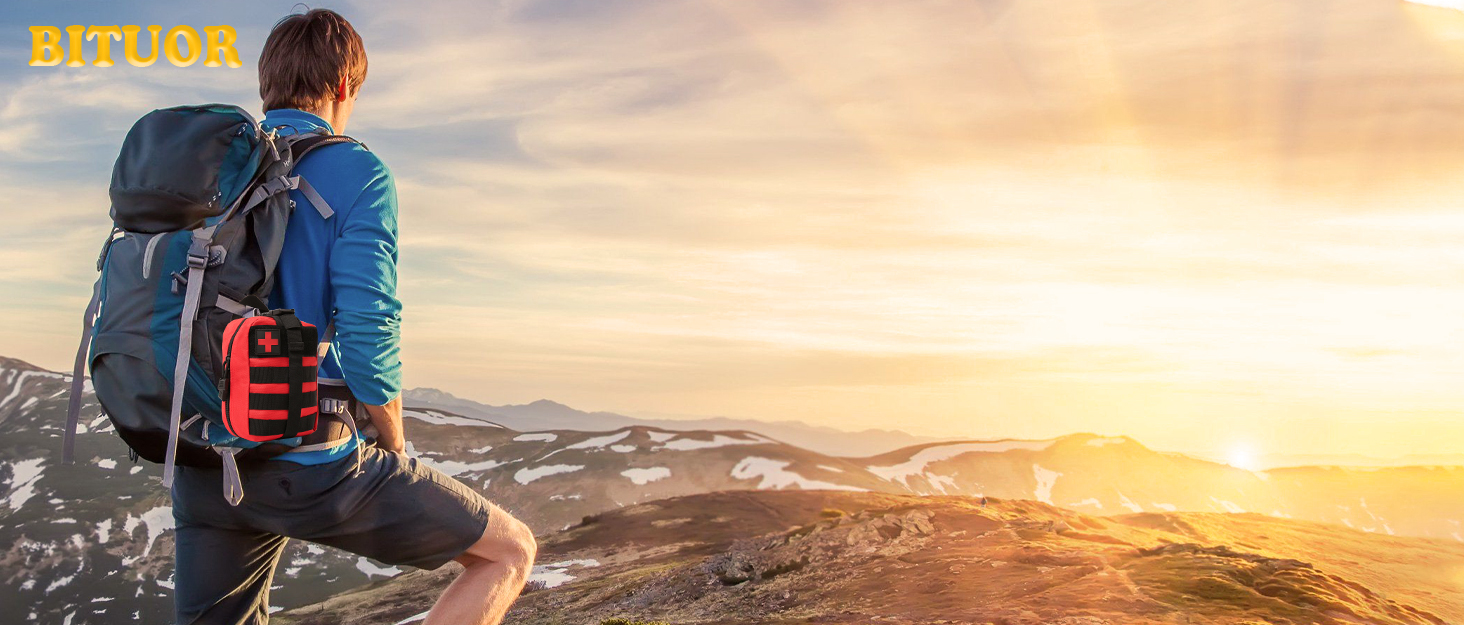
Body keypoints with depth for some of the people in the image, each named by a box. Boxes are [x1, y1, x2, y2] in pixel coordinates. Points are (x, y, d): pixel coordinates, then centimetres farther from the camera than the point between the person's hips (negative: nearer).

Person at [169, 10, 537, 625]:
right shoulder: (355, 171, -8)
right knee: (511, 551, 7)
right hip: (308, 464, -6)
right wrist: (395, 448, -1)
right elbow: (367, 334, -18)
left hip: (202, 470, 7)